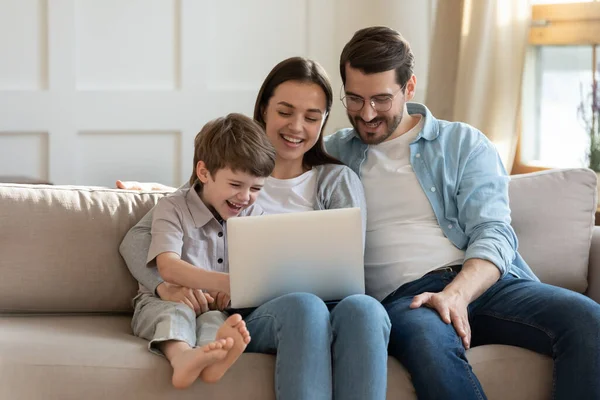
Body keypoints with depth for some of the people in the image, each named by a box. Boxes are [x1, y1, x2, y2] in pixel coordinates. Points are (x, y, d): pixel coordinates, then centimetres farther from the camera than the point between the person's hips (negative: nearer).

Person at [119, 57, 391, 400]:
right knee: (304, 307, -39)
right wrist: (167, 286, -11)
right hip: (252, 314, -1)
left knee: (363, 308, -37)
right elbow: (138, 237, 12)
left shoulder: (339, 180, 20)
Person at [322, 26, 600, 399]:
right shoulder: (331, 154, 18)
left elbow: (494, 233, 3)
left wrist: (457, 293, -19)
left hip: (482, 282, 2)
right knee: (429, 339, -40)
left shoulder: (464, 143, 16)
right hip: (401, 297, -2)